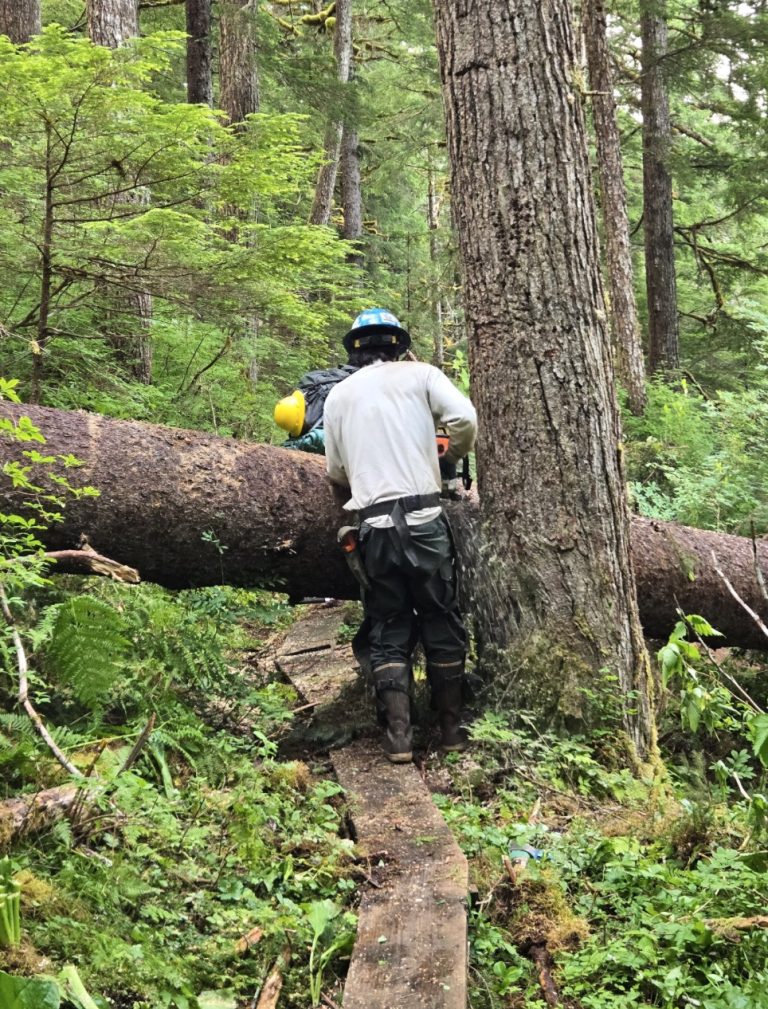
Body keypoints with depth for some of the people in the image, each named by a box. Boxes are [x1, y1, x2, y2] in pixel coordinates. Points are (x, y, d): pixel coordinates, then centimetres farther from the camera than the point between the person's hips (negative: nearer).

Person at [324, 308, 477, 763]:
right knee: (443, 623, 10)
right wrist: (456, 454, 10)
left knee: (389, 631, 10)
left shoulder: (339, 395, 12)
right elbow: (465, 418, -10)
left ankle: (399, 736, 3)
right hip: (424, 518, -2)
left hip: (375, 525, 2)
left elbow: (336, 472, 13)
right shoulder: (419, 375, 5)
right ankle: (453, 729, 16)